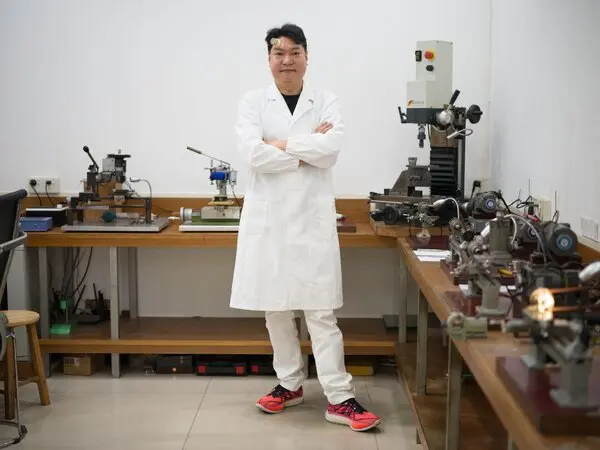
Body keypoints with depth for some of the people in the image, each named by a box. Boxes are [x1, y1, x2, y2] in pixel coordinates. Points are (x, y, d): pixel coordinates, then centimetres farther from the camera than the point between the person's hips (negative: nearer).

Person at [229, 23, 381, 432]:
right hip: (268, 217, 2)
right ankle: (291, 383, 26)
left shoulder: (327, 102, 4)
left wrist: (282, 144, -11)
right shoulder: (253, 102, 4)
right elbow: (252, 153, -13)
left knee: (321, 310, -2)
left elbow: (331, 149, -13)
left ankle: (339, 398, 2)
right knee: (275, 308, 10)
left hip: (312, 216, -1)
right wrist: (308, 150, -11)